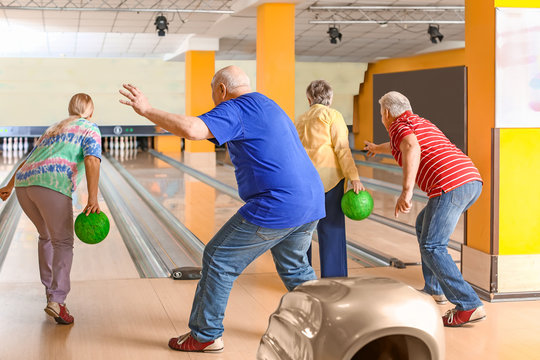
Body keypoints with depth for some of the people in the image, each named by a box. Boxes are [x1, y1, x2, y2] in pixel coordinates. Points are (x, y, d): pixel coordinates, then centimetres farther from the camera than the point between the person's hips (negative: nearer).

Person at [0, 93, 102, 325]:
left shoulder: (53, 129, 32)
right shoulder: (89, 129, 11)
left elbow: (29, 159, 38)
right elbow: (91, 161, -7)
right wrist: (93, 199, -15)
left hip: (24, 184, 7)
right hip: (52, 185, -7)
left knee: (46, 236, 25)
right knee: (63, 242, -3)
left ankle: (50, 288, 34)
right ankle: (56, 301, -17)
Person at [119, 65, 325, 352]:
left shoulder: (234, 109, -8)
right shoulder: (267, 106, 21)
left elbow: (191, 129, -25)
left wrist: (147, 110, -16)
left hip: (276, 208, -9)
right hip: (311, 202, 9)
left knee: (219, 260, 4)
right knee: (295, 268, 26)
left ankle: (205, 335, 13)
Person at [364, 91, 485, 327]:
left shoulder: (399, 125, 5)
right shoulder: (423, 123, 31)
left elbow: (412, 148, -19)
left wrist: (406, 191, -28)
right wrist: (378, 148, 75)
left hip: (450, 185, -9)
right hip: (473, 180, 9)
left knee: (432, 248, -5)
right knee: (424, 225, 27)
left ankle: (469, 306, -13)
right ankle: (434, 288, 30)